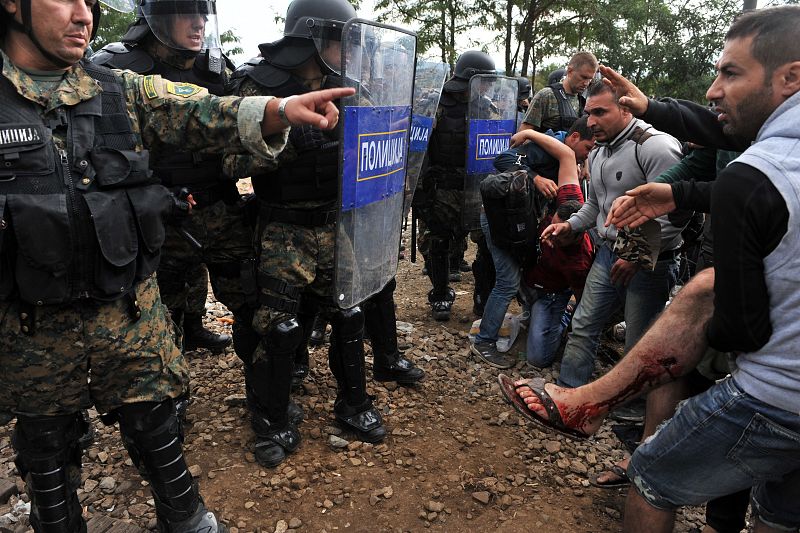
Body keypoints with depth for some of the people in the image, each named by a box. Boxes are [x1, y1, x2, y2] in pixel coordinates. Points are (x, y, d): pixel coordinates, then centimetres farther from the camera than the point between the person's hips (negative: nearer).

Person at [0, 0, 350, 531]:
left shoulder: (123, 91, 2)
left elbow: (201, 114, -12)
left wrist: (279, 109, -28)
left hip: (131, 306, 1)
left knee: (155, 422, 15)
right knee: (46, 446, 18)